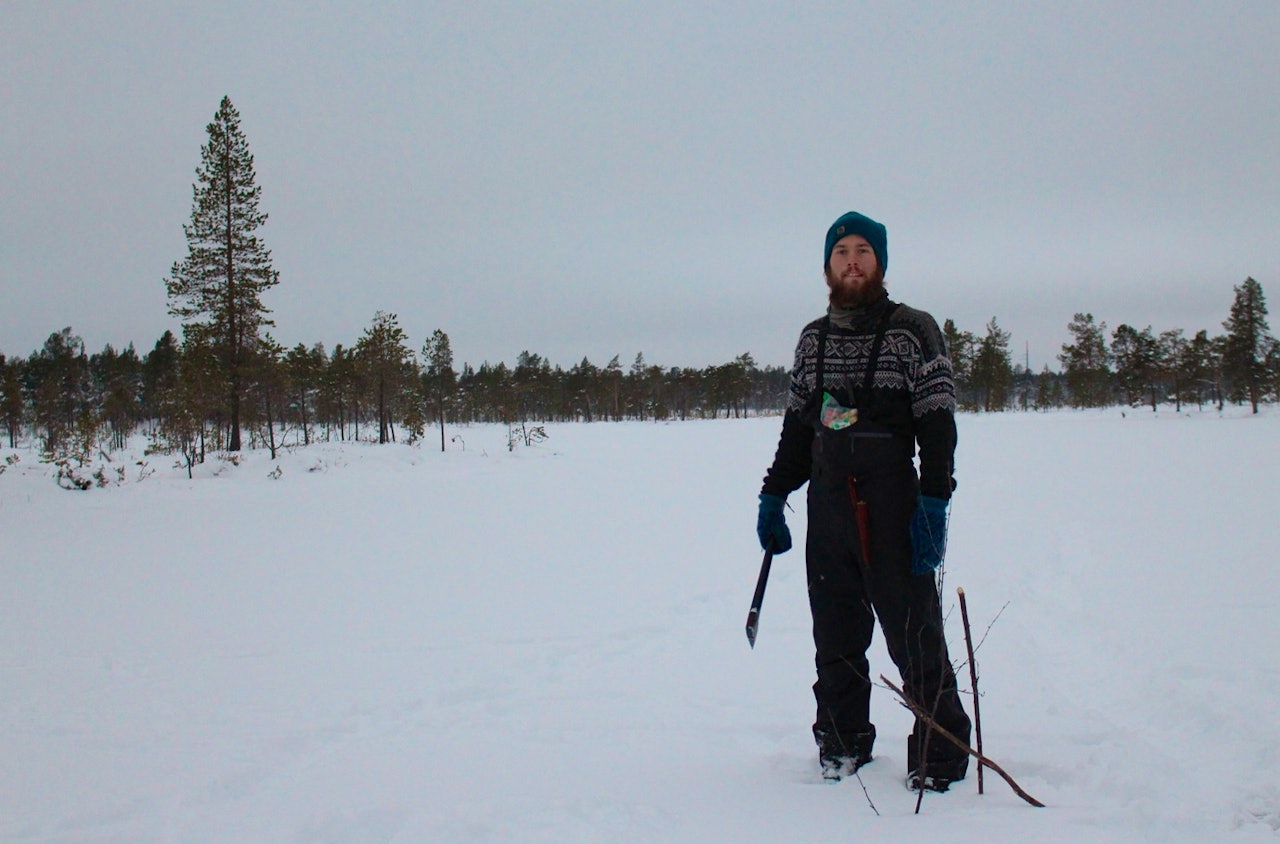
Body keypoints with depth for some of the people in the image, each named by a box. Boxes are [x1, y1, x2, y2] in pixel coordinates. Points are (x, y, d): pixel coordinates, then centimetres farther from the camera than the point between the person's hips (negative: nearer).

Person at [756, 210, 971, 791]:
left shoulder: (913, 330, -1)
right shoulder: (813, 338, 14)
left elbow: (938, 423, -6)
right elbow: (797, 424, 20)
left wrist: (932, 502, -15)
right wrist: (773, 496, 15)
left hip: (893, 508, -5)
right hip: (827, 508, 5)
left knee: (915, 635, -3)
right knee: (835, 637, 11)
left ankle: (939, 756, 9)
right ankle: (842, 742, 25)